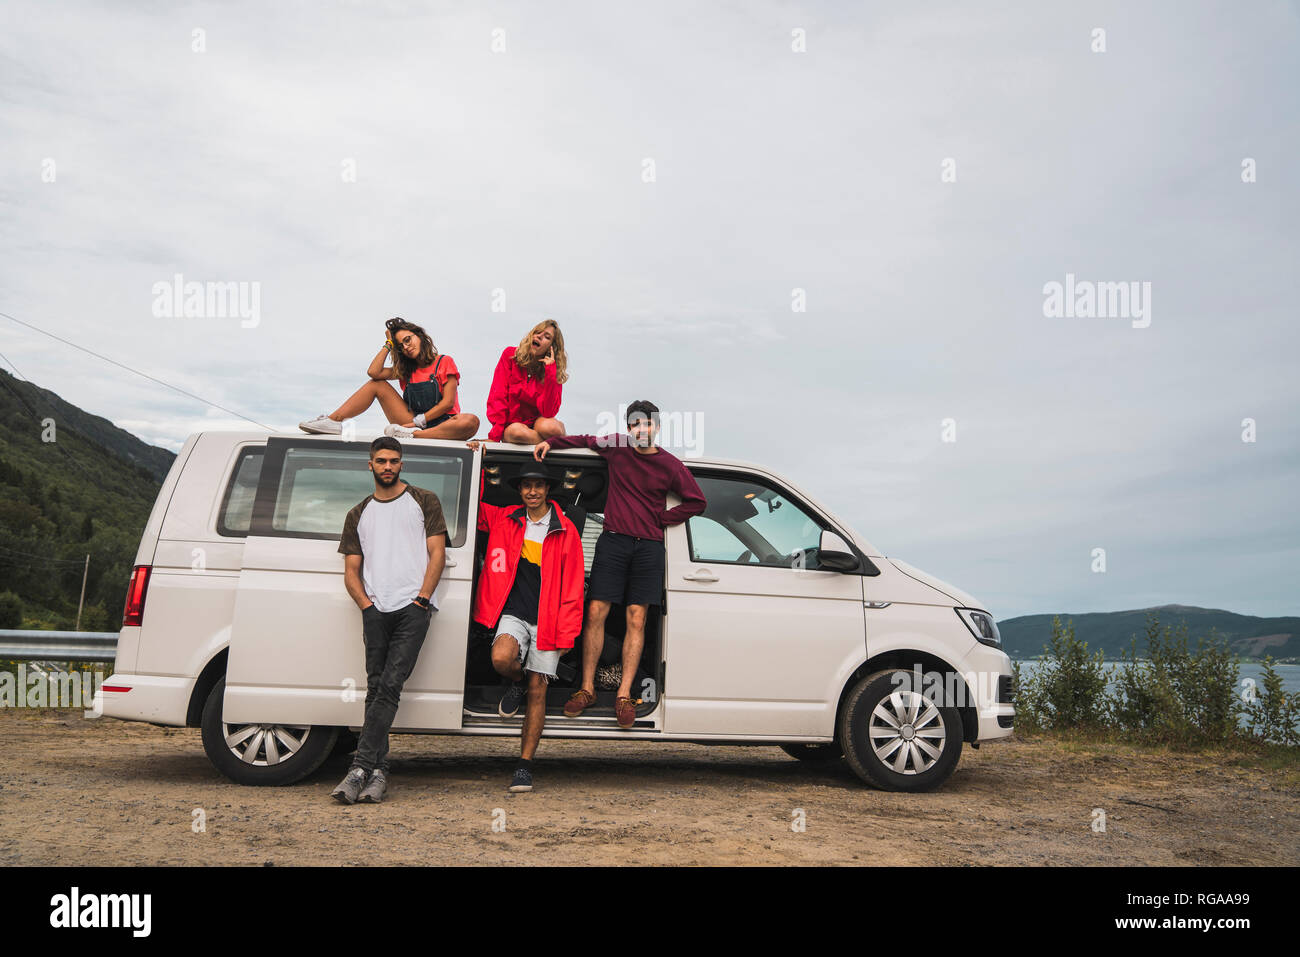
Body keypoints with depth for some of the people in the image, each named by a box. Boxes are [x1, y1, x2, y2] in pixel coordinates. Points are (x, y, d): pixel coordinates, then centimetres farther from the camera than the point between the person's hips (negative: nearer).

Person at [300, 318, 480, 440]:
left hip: (440, 424, -5)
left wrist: (419, 421, -15)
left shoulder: (445, 362, 2)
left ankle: (413, 434, -45)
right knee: (377, 384, 2)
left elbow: (448, 402, -9)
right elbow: (373, 372, 4)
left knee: (471, 421, -39)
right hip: (414, 423, 5)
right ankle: (333, 420, -10)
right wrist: (389, 344, 11)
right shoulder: (406, 369, 19)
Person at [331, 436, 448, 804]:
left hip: (412, 609, -3)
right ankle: (378, 773, 0)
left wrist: (421, 599, -7)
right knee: (377, 688, -1)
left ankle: (361, 768, -15)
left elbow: (437, 554, 4)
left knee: (389, 686, -13)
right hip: (376, 611, 4)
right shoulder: (359, 514, 21)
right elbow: (351, 570, 16)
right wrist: (366, 604, -1)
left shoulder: (424, 501, 12)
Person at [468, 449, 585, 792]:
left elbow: (572, 587, 2)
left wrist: (566, 633, -4)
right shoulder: (504, 519, 7)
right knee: (501, 659, -29)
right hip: (513, 612, 1)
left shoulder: (565, 531, 1)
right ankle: (516, 683, 9)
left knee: (538, 692, 0)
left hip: (546, 620, -1)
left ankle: (525, 765, 10)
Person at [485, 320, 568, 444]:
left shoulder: (554, 369, -4)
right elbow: (498, 397, -10)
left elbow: (548, 412, -18)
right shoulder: (510, 355, -4)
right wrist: (494, 437, -20)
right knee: (517, 431, -37)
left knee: (549, 427, -35)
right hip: (511, 424, 0)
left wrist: (550, 371, -20)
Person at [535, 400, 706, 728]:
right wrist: (551, 442, 14)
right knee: (595, 612, -5)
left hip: (648, 547, 0)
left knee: (636, 620, -2)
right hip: (613, 541, 1)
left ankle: (624, 695, 1)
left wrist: (661, 519, 5)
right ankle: (587, 688, 4)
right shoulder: (616, 447, 6)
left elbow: (696, 501, 10)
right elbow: (585, 440, 24)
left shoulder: (670, 465, 4)